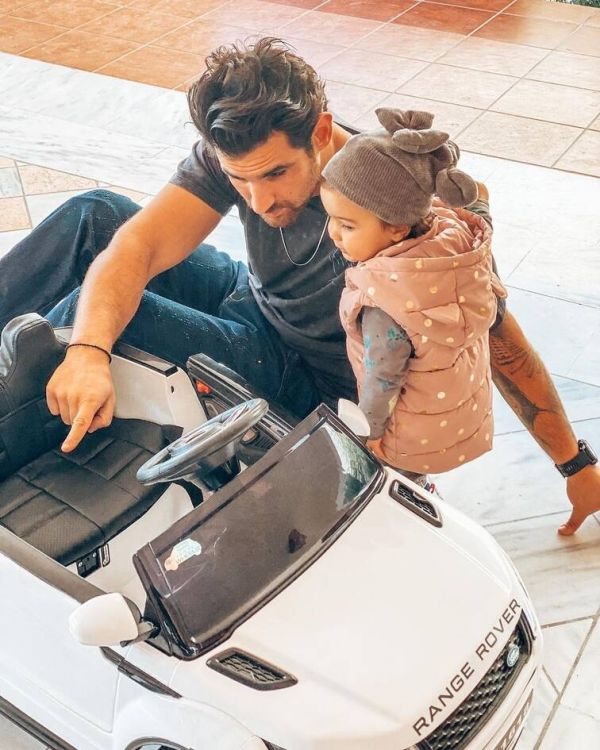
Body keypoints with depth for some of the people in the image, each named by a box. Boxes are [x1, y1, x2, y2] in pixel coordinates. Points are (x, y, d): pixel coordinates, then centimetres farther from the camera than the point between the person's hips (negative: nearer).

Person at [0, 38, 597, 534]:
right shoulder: (237, 153, -19)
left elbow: (503, 348, -21)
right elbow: (137, 244, -29)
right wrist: (88, 351, -49)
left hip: (303, 378, -5)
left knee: (78, 311, -24)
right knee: (94, 213, -12)